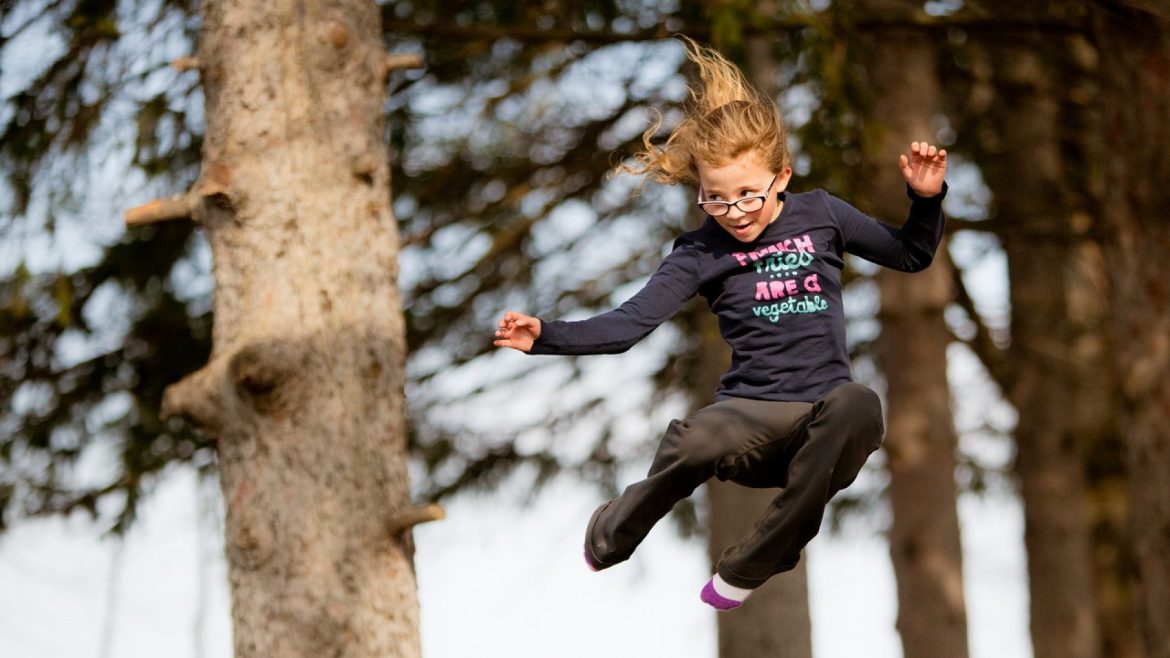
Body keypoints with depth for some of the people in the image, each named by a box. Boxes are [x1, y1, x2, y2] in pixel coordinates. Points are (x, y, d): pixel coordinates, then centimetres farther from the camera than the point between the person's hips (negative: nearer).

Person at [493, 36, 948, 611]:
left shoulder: (819, 214, 8)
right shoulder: (701, 251, 3)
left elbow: (911, 255, 19)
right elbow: (629, 324, -5)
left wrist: (926, 197, 0)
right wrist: (546, 336, -19)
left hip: (823, 408, 1)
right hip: (753, 413, -1)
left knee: (857, 408, -38)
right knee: (692, 442, -38)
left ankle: (750, 568, -22)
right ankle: (607, 541, -3)